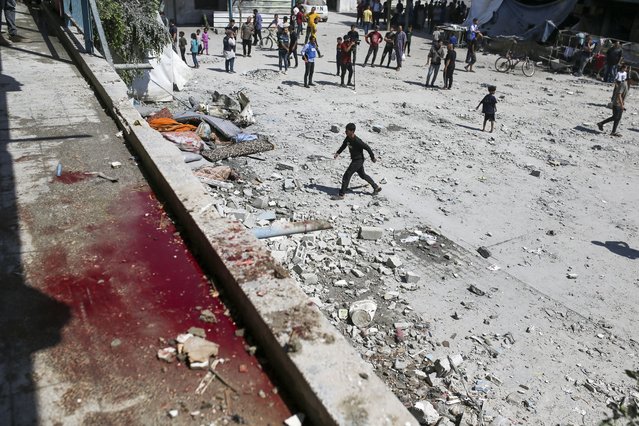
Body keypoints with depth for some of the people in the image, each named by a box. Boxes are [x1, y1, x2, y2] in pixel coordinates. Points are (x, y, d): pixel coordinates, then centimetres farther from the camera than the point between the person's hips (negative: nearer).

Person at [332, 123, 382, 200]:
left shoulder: (357, 141, -28)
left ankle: (341, 195, -4)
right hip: (354, 160, 10)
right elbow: (343, 146, 14)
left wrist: (372, 157, -9)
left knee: (347, 175, -10)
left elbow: (367, 148, -20)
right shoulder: (347, 138, -3)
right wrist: (338, 153, 0)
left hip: (358, 160, -10)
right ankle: (376, 187, 39)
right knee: (362, 175, 24)